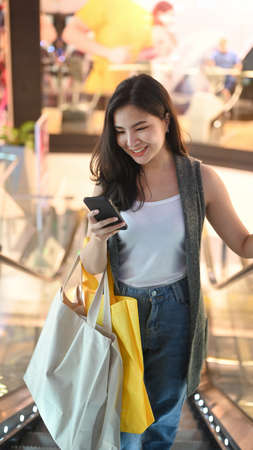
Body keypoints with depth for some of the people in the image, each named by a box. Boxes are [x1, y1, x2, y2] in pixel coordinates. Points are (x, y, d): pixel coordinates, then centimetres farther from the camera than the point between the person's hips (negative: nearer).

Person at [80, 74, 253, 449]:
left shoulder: (201, 179, -10)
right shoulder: (112, 183, -8)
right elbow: (92, 268, -7)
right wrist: (97, 239, -29)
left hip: (175, 313, 0)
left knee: (163, 415, 19)